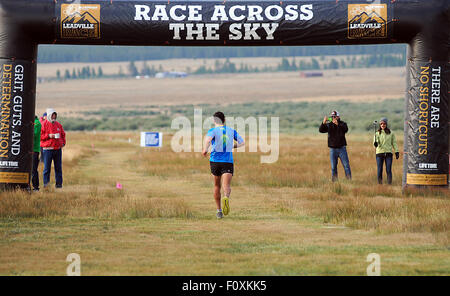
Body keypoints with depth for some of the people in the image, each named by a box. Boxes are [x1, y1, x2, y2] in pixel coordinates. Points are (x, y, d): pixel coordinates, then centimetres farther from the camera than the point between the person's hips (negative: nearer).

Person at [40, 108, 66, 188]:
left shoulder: (58, 125, 13)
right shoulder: (44, 124, -2)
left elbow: (63, 134, 23)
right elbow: (40, 136, -6)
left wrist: (63, 142, 8)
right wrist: (48, 136, -17)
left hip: (58, 149, 5)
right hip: (48, 149, -5)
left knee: (58, 167, 7)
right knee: (47, 167, -5)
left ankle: (59, 183, 13)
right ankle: (46, 183, 2)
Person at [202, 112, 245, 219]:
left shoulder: (213, 131, 0)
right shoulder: (231, 131, 10)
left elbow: (208, 138, -23)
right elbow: (242, 143, 16)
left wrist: (205, 149, -26)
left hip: (215, 162, 0)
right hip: (228, 162, 0)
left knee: (217, 186, 17)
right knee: (227, 185, -12)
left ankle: (219, 211, 23)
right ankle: (226, 198, -47)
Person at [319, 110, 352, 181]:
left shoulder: (342, 124, 0)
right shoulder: (328, 125, 4)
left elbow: (345, 129, -20)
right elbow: (321, 130, -8)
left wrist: (338, 124, -36)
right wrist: (323, 123, -27)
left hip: (342, 148, -1)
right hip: (333, 149, 1)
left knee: (346, 165, -2)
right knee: (333, 167, 4)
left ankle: (349, 180, 2)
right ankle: (334, 181, 9)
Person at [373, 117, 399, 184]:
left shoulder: (391, 133, 7)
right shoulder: (377, 133, 6)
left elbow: (394, 143, 10)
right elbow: (376, 143, -4)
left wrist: (397, 152, 3)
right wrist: (375, 144, -28)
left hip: (388, 153, 0)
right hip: (379, 153, 0)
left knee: (389, 170, -6)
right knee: (379, 170, 0)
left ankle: (389, 183, -3)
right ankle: (380, 183, 9)